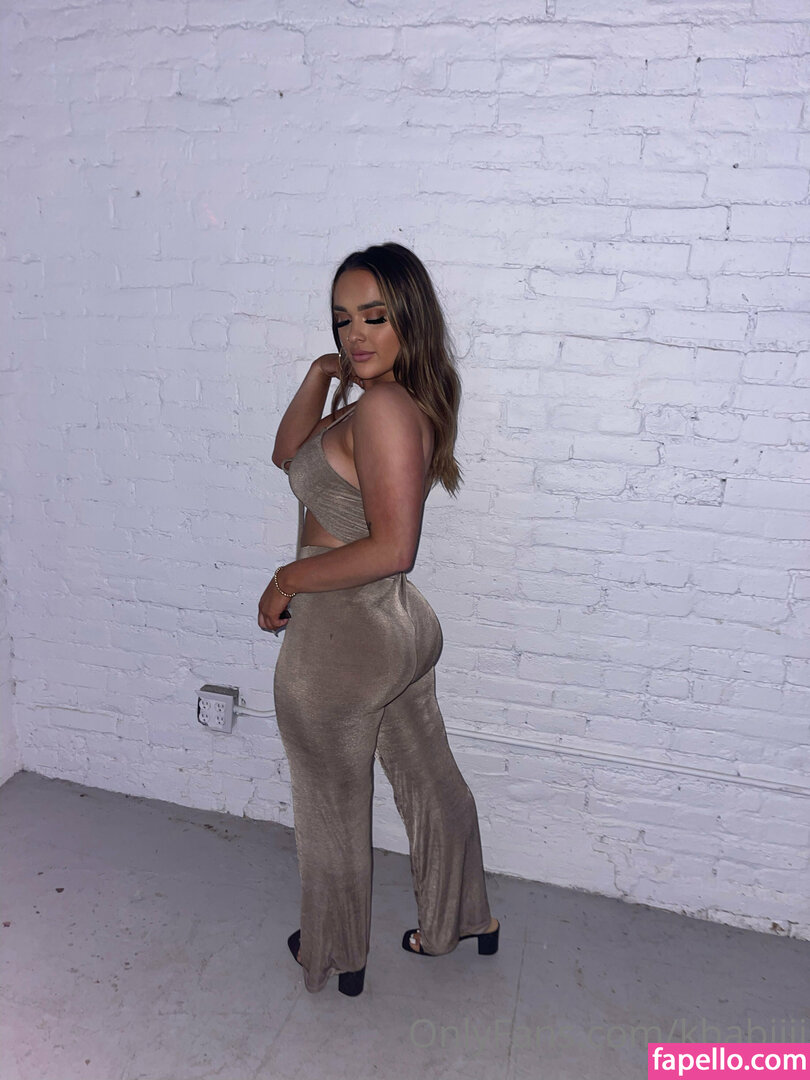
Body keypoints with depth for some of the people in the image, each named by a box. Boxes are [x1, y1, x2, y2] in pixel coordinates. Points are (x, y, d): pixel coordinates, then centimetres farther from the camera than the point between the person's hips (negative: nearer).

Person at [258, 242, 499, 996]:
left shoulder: (383, 409, -23)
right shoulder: (406, 402, 6)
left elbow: (391, 547, -29)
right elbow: (289, 454, 10)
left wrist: (289, 578, -18)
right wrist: (321, 374, -2)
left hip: (340, 637, -9)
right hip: (400, 625, 9)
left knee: (332, 807, 15)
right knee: (430, 780, 24)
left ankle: (336, 955, 41)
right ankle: (462, 919, 47)